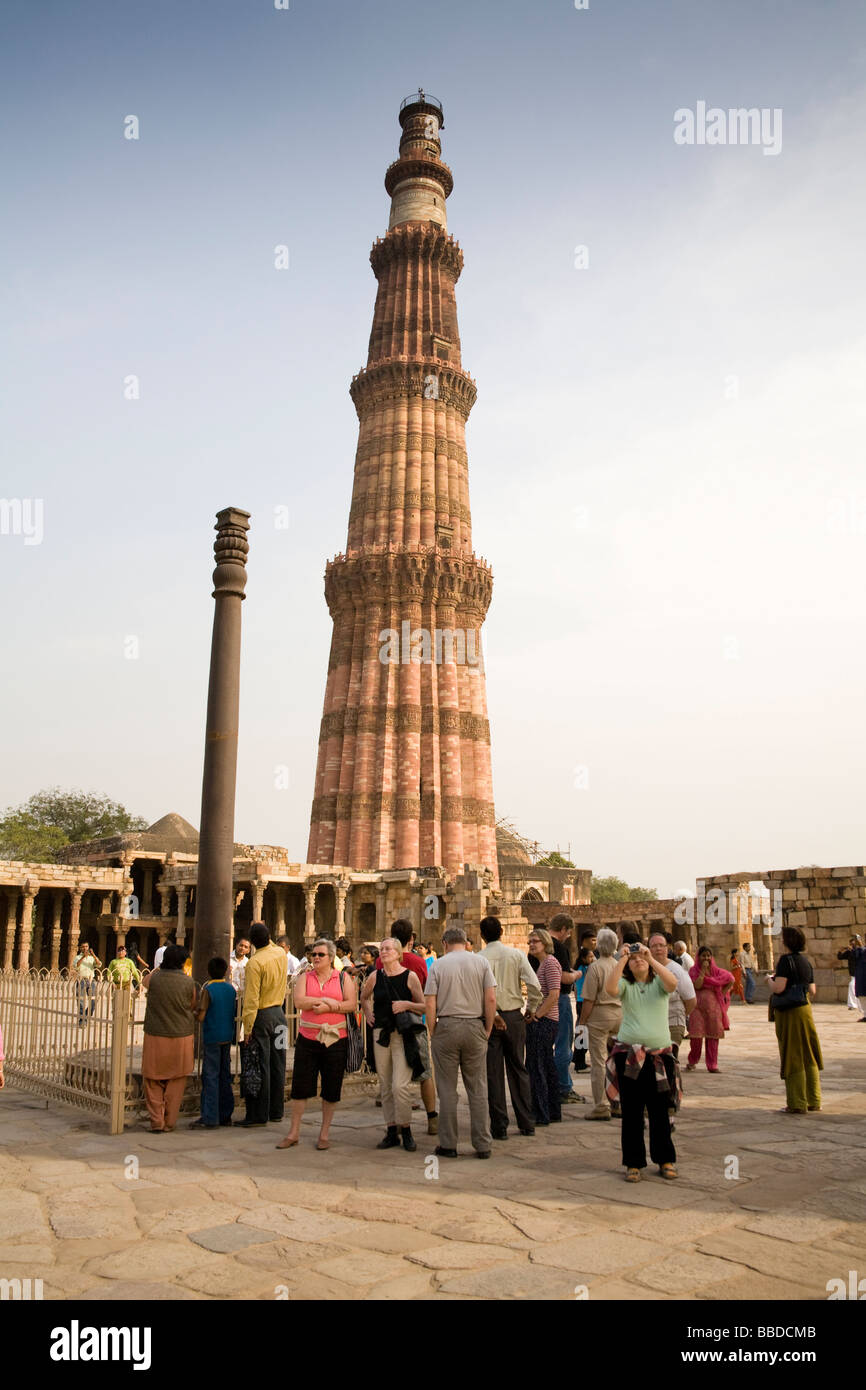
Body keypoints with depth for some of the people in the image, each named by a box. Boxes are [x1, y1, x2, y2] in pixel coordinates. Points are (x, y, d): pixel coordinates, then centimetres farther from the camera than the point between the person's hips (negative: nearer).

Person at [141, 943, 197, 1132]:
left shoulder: (154, 978, -8)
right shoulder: (187, 982, -9)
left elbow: (145, 982, 17)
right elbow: (193, 1006, 6)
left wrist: (158, 968, 30)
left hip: (155, 1036, 0)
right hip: (181, 1037, 0)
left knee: (153, 1082, 12)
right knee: (175, 1083, 11)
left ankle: (156, 1122, 10)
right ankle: (169, 1123, 15)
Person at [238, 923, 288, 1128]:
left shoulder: (255, 962, -17)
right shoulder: (281, 953, 0)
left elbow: (251, 999, -18)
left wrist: (247, 1028, -14)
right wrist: (265, 935, 30)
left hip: (262, 1016, -6)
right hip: (279, 1013, 6)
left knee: (260, 1067, -1)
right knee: (278, 1065, 11)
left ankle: (258, 1115, 3)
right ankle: (276, 1111, 20)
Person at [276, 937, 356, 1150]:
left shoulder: (343, 978, 4)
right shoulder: (304, 977, 6)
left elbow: (352, 1004, -7)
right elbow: (299, 1002, -9)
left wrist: (327, 1007, -17)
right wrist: (329, 1000, -13)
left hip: (335, 1039, -1)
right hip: (308, 1039, 1)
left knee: (331, 1089, 5)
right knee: (300, 1086, 3)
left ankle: (324, 1133, 20)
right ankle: (294, 1133, 17)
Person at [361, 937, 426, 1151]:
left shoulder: (410, 976, -4)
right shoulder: (375, 976, 5)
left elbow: (423, 1006, -1)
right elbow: (363, 997, 25)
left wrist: (406, 1004, -17)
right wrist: (368, 1014, 11)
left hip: (404, 1035, -4)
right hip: (381, 1034, 4)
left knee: (400, 1085, -11)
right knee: (385, 1087, 9)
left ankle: (406, 1131, 4)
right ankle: (392, 1132, 19)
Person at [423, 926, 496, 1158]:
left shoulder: (439, 965, 0)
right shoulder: (481, 962, 3)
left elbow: (430, 1003, -5)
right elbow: (491, 999, -2)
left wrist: (433, 1032, 4)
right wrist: (487, 1030, 6)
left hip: (446, 1026, -1)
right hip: (475, 1026, 1)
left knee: (447, 1089, 6)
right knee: (478, 1088, 7)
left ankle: (448, 1144, 11)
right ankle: (482, 1145, 10)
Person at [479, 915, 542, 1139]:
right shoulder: (516, 954, -1)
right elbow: (534, 986, -7)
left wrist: (494, 1016, -8)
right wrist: (531, 1010, 7)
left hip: (490, 1017, -2)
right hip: (514, 1015, 2)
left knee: (494, 1073, 5)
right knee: (518, 1069, 14)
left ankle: (499, 1126, 8)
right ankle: (527, 1123, 17)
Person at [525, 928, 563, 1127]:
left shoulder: (550, 963, -13)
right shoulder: (541, 963, 17)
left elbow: (554, 995, -20)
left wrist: (536, 1015, -17)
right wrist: (531, 1014, 11)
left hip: (544, 1021, -10)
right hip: (544, 1022, 10)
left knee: (536, 1067, -5)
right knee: (548, 1066, 14)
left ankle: (540, 1114, 1)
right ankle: (554, 1112, 22)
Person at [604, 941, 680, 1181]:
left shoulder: (659, 983, 5)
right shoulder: (625, 984, 5)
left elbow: (672, 983, -18)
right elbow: (610, 989, -18)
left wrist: (651, 958, -22)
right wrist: (622, 959, -19)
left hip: (659, 1054, 0)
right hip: (629, 1054, 0)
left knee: (660, 1111, 7)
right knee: (631, 1112, 5)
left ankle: (665, 1160, 22)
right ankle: (633, 1163, 15)